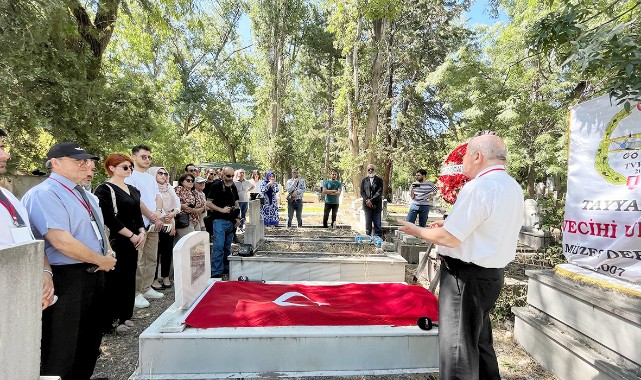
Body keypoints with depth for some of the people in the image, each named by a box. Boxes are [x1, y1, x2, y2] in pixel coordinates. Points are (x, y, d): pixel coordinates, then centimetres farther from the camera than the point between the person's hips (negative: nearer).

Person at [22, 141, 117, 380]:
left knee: (90, 338, 22)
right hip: (67, 278, -9)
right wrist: (102, 260, -15)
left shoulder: (82, 194, 13)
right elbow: (61, 241, -25)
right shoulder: (44, 193, -15)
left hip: (94, 274, 9)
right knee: (62, 345, 6)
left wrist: (108, 253, 1)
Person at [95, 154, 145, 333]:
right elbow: (109, 218, -16)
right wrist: (131, 235, -15)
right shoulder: (104, 190, -8)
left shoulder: (133, 190, 15)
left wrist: (142, 232, -1)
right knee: (113, 279, -2)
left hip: (132, 241, 7)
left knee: (129, 277, 12)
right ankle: (107, 320, 11)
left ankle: (124, 316, 25)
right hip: (115, 241, -7)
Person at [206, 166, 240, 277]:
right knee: (218, 246, -8)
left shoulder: (233, 187, 12)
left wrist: (238, 218, 8)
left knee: (227, 246, 14)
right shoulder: (217, 186, -6)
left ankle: (226, 268, 24)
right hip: (220, 220, -6)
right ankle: (216, 272, -2)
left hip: (231, 221, 6)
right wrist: (221, 210, -18)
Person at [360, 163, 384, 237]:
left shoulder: (379, 180, 6)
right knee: (368, 223, 4)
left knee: (377, 224, -2)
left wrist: (372, 200, -13)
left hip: (377, 205, -2)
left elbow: (380, 192, -4)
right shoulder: (364, 180, 13)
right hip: (367, 205, 2)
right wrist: (367, 200, -10)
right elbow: (362, 192, 6)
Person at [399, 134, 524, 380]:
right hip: (493, 274, 9)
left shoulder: (478, 187, -21)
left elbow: (449, 239, -21)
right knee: (479, 341, 25)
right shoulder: (513, 187, 8)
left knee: (458, 346, 5)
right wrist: (452, 224, 10)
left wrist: (417, 231, -6)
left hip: (467, 276, -9)